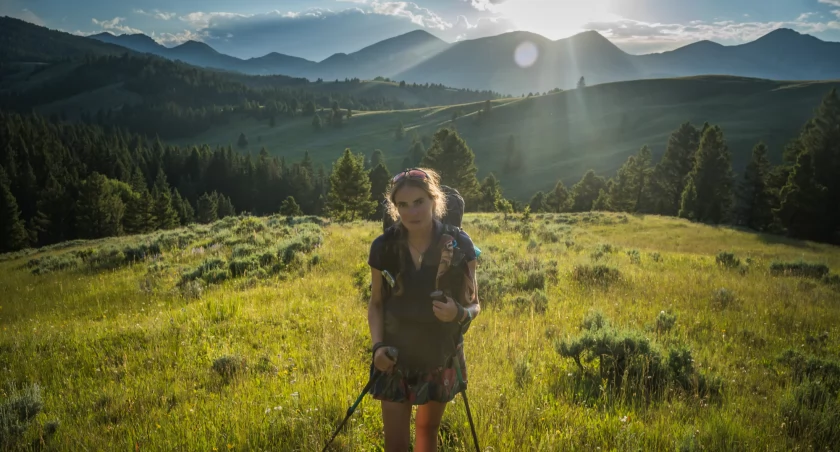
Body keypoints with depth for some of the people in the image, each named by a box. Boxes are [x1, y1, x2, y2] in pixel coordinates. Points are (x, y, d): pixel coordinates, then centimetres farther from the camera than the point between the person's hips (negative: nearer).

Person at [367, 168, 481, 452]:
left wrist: (459, 313, -29)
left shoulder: (459, 245, -15)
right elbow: (376, 303, 1)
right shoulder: (383, 247, -12)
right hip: (395, 358, 0)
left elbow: (474, 304, -6)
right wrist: (377, 345, -14)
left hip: (441, 357, 0)